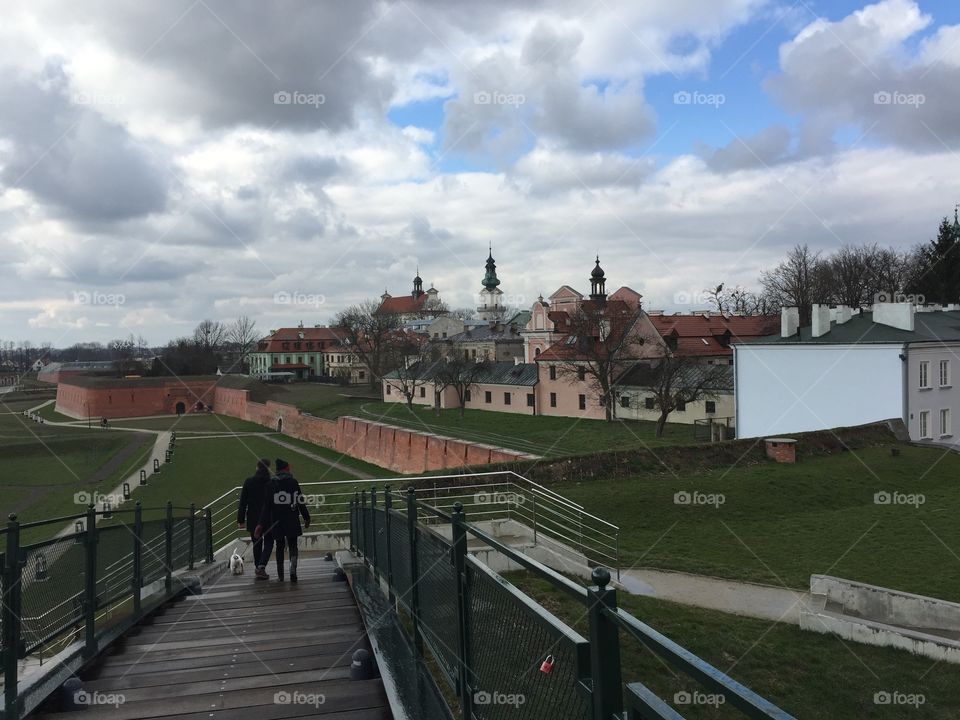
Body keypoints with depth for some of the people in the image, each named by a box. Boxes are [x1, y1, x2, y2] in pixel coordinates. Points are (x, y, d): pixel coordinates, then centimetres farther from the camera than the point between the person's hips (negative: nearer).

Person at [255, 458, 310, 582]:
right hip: (292, 520, -2)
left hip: (276, 521, 2)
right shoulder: (293, 482, -3)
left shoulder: (270, 484, 2)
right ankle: (293, 567, -19)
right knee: (293, 545, 7)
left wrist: (261, 524, 2)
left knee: (279, 546, 13)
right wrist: (306, 518, 6)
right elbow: (300, 502, -2)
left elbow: (266, 505, 0)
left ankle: (280, 575, 14)